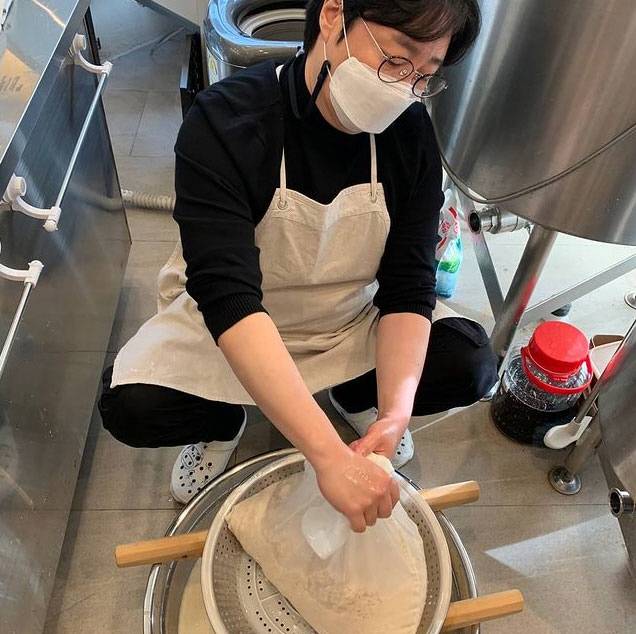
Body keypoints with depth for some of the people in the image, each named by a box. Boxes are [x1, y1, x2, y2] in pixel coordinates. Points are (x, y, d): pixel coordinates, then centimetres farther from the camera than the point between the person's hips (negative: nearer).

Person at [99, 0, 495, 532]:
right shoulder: (226, 121, -29)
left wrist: (395, 411, -34)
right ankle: (224, 421, 12)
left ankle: (358, 398, 14)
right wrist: (329, 454, -46)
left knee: (471, 367, -17)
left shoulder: (411, 133, -16)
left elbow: (409, 286, -18)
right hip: (227, 324, -2)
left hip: (356, 320, 3)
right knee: (131, 408, -23)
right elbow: (229, 300, -39)